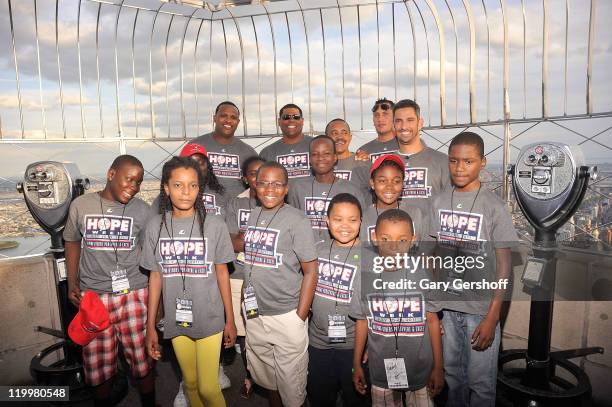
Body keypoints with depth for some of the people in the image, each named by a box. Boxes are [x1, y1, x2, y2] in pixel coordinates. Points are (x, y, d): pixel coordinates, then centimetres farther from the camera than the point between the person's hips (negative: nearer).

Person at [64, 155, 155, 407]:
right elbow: (72, 242, 14)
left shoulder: (141, 210, -1)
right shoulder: (81, 205, 1)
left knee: (142, 358, 5)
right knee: (99, 362, 11)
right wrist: (72, 283, 7)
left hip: (134, 294, -1)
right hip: (92, 296, 1)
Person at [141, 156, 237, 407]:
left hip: (210, 319, -2)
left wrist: (230, 320, 1)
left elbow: (222, 273, -3)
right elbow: (156, 276, 3)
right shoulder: (155, 226, -3)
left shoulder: (214, 225, -10)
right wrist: (150, 326, 4)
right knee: (190, 383, 18)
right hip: (176, 320, 3)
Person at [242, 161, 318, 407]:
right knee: (263, 373, 24)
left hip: (286, 315, -5)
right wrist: (247, 299, 8)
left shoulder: (296, 220, -13)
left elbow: (310, 271, -12)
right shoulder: (252, 216, 4)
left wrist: (300, 316, -13)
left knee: (290, 378, 11)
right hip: (254, 313, 6)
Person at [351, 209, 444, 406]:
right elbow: (362, 320, -1)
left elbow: (432, 320, -5)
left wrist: (438, 368, 0)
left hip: (420, 369, -1)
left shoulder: (422, 273, -13)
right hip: (381, 370, 1)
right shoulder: (365, 275, -10)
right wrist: (356, 364, 6)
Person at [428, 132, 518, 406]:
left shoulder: (494, 207, -11)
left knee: (480, 382, 9)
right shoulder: (439, 202, 1)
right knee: (452, 374, 19)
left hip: (481, 309, -3)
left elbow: (503, 265, -8)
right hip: (447, 305, 4)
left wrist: (492, 318, -11)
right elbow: (436, 254, 6)